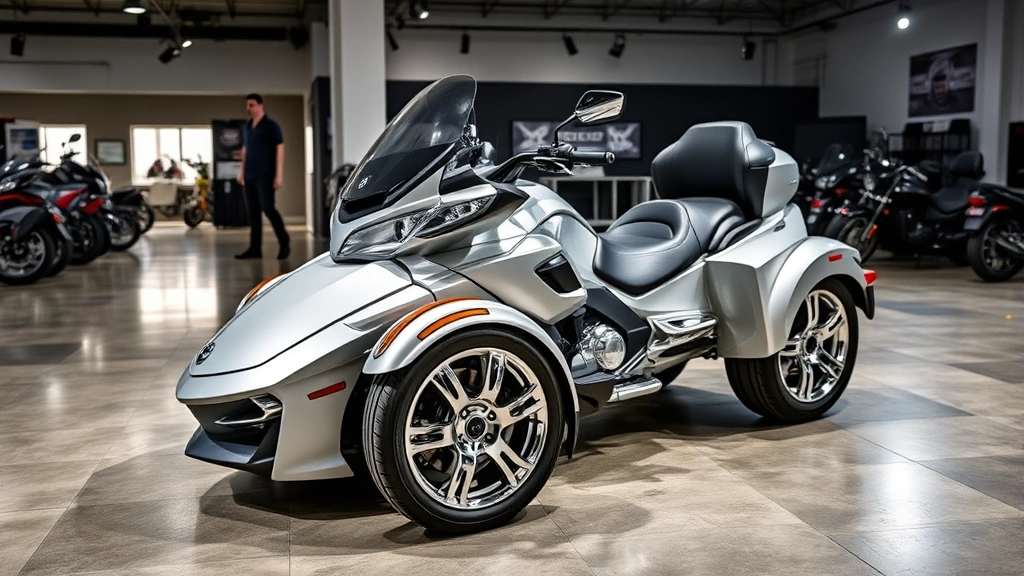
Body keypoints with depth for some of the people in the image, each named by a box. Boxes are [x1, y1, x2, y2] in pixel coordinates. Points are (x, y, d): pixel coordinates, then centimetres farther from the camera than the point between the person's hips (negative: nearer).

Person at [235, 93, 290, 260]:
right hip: (250, 176, 6)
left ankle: (284, 243, 3)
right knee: (253, 212, 5)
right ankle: (255, 248, 8)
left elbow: (280, 149, -8)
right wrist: (241, 171, 16)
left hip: (265, 176, -6)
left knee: (267, 208, -10)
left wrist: (278, 175, -13)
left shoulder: (271, 125, -5)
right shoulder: (247, 127, 14)